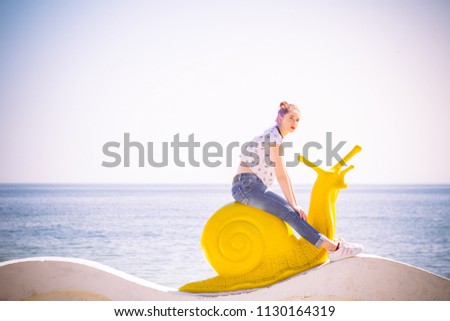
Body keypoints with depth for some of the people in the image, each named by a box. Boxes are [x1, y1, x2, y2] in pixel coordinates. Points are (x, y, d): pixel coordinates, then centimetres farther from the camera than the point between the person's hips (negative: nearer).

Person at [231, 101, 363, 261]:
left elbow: (284, 175, 17)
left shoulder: (275, 137, 20)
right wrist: (294, 205, -15)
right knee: (290, 213, -18)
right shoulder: (273, 136, -10)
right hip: (247, 185, -10)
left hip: (252, 187, 10)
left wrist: (295, 205, 11)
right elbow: (281, 175, -15)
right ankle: (335, 248, -25)